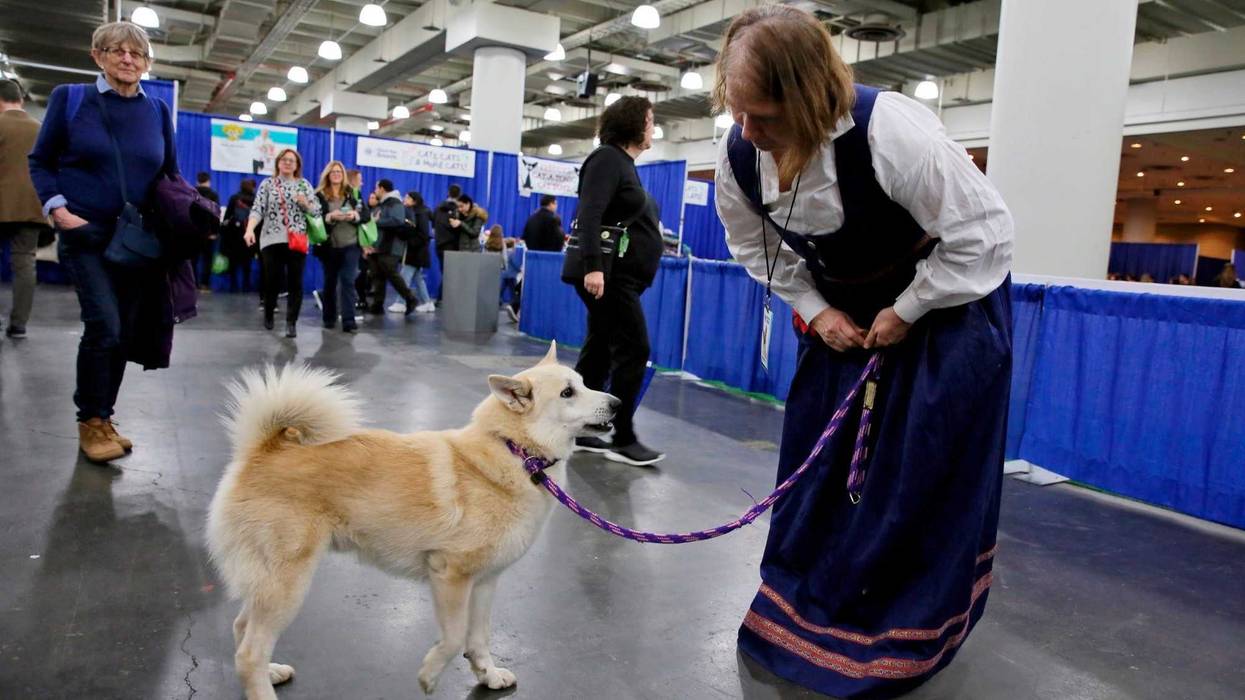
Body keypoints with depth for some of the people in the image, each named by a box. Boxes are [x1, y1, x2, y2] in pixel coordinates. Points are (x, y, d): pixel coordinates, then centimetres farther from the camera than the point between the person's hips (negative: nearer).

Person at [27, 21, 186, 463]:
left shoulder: (158, 111, 9)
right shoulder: (69, 98, 1)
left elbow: (171, 177, 14)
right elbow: (40, 162, 4)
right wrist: (58, 209, -11)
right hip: (86, 233, -3)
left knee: (125, 332, 7)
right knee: (104, 324, -16)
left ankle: (103, 419, 23)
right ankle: (90, 421, 4)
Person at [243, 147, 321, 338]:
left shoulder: (304, 184, 10)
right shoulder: (268, 184, 6)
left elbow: (317, 211, 8)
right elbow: (257, 209, -4)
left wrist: (305, 203, -13)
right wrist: (250, 230, -19)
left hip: (297, 241, 1)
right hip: (272, 240, 0)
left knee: (295, 283, -3)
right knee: (272, 281, 4)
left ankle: (291, 322, 1)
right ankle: (269, 314, 27)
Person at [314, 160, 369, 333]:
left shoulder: (352, 193, 6)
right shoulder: (319, 195, 1)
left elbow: (367, 214, 3)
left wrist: (355, 215, -16)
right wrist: (330, 216, -22)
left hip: (351, 245, 0)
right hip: (329, 246, 0)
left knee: (348, 281, -8)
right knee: (330, 282, 12)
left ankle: (349, 321, -11)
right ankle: (329, 318, 27)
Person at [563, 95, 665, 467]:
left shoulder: (624, 163, 20)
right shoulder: (608, 158, -8)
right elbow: (589, 214, -21)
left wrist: (650, 227, 19)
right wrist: (592, 266, -29)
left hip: (620, 274, 10)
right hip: (607, 273, -10)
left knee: (599, 351, 9)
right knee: (633, 350, -9)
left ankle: (576, 429, 15)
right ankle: (623, 439, -3)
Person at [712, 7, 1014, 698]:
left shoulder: (893, 132, -34)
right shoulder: (737, 155, -18)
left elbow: (983, 235, -24)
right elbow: (758, 248, 1)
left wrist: (905, 313, -17)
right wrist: (816, 310, -9)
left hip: (944, 296, -4)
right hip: (839, 309, 5)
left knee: (919, 472, -4)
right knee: (815, 453, 4)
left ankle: (899, 637, 14)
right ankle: (801, 604, 22)